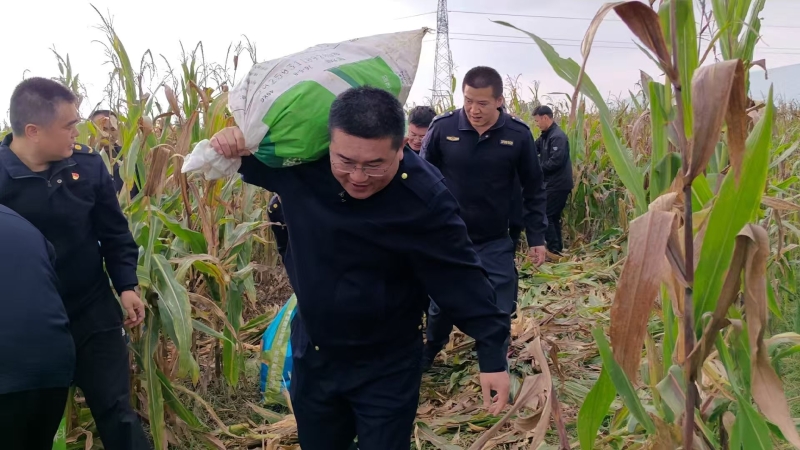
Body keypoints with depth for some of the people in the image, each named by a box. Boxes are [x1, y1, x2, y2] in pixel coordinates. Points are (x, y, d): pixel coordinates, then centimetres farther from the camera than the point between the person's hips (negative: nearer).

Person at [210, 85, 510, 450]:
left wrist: (492, 354, -19)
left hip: (387, 368, -4)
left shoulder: (425, 197, -27)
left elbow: (461, 276, -20)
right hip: (311, 353, 5)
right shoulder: (300, 161, -16)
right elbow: (253, 162, 5)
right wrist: (231, 144, -17)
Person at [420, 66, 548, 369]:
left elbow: (534, 190, 1)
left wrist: (537, 237, 0)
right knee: (440, 306, 14)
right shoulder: (443, 127, -12)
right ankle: (424, 359, 39)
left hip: (496, 242, 0)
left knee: (499, 310, 6)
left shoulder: (518, 134, -10)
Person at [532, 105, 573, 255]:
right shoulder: (546, 135, 13)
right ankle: (557, 249, 21)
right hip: (554, 183, 10)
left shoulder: (557, 136, -17)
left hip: (558, 184, -10)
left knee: (545, 216, -7)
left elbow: (556, 161, -25)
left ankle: (554, 250, -3)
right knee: (553, 217, 14)